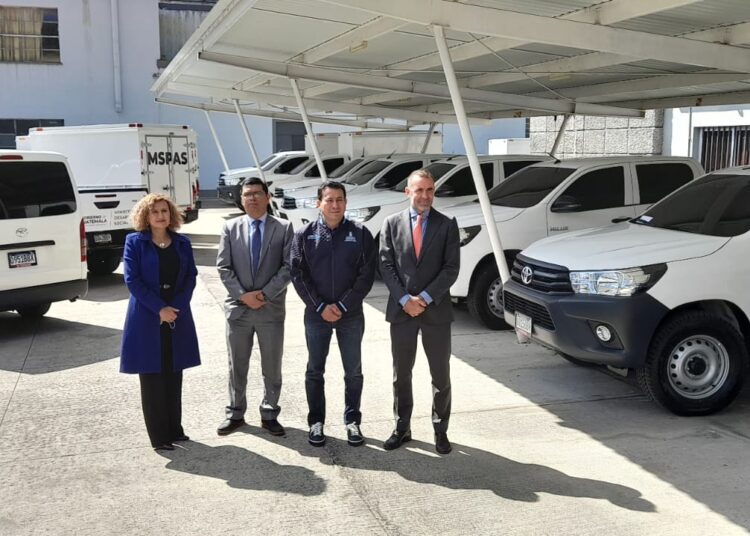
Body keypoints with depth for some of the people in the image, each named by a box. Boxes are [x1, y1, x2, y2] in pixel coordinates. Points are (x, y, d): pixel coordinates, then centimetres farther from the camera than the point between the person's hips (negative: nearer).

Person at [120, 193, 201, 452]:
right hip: (147, 319, -3)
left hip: (177, 317, 3)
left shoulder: (182, 243, 8)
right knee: (152, 379, 2)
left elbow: (191, 276, 4)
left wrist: (176, 307, -11)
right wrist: (159, 308, -16)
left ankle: (174, 429, 22)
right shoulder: (135, 242, -1)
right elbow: (132, 279, -9)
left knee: (174, 377, 10)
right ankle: (159, 436, 10)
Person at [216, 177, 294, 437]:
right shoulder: (230, 228, 5)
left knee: (272, 367, 9)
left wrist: (265, 294, -14)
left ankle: (269, 414, 23)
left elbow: (288, 267, -6)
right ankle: (235, 413, 25)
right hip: (238, 308, 1)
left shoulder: (283, 228, 1)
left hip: (271, 308, -1)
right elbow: (223, 267, 0)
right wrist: (243, 295, -11)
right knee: (237, 366, 11)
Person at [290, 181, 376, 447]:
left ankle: (352, 421, 22)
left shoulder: (360, 234, -2)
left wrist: (343, 306, -12)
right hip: (316, 313, 0)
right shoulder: (304, 234, -1)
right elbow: (298, 274, -3)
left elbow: (366, 275, -5)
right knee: (315, 371, 8)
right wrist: (320, 306, -11)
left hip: (351, 314, 0)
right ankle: (316, 422, 21)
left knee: (353, 372, 8)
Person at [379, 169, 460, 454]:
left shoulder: (447, 225, 0)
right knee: (401, 374, 10)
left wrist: (425, 298, -13)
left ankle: (440, 431, 20)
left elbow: (451, 268, -5)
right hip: (401, 310, 1)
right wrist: (405, 299, -11)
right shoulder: (392, 223, 3)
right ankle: (402, 428, 23)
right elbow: (386, 266, -1)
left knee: (441, 375, 7)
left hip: (436, 310, -1)